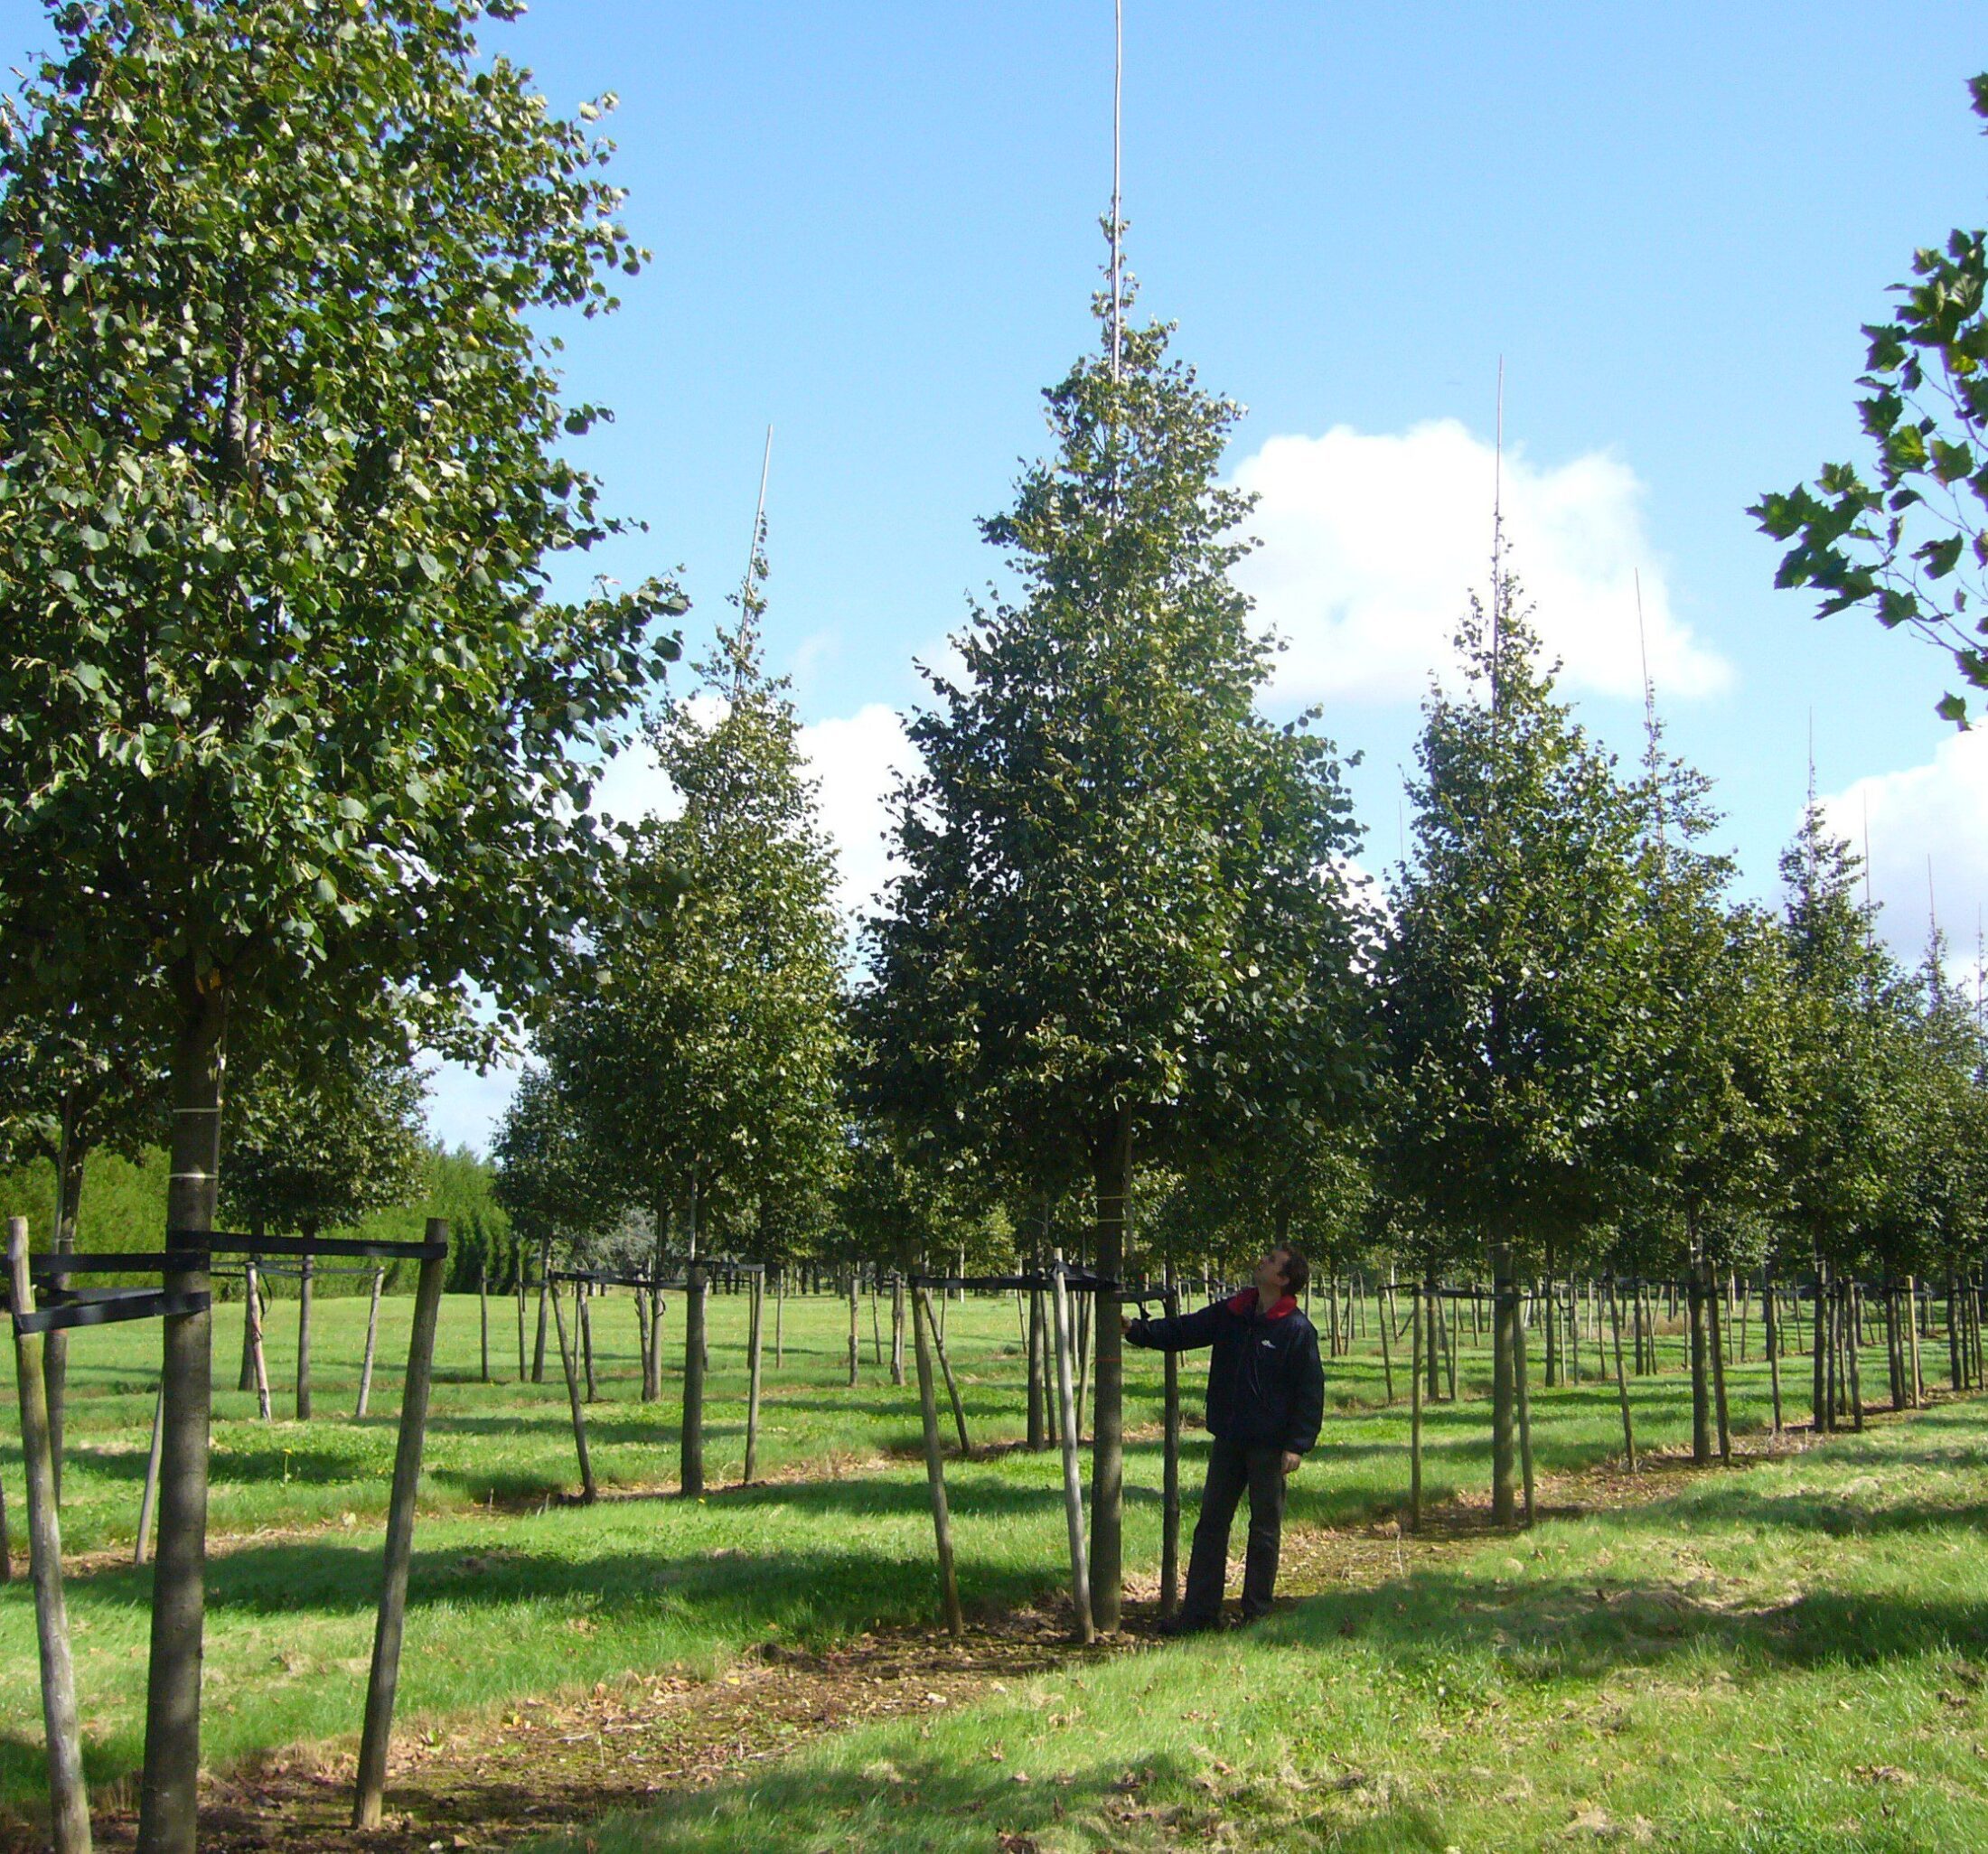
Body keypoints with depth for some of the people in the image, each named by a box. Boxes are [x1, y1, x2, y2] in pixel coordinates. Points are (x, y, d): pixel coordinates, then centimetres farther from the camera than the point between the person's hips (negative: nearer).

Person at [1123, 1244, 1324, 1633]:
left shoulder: (1298, 1330, -11)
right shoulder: (1230, 1314, 5)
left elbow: (1311, 1391, -11)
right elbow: (1181, 1331, 9)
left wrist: (1298, 1445, -16)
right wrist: (1137, 1329, -4)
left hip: (1269, 1445, -6)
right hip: (1228, 1440, 6)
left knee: (1264, 1530, 6)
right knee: (1211, 1524, 9)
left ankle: (1256, 1613, 17)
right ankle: (1198, 1611, 15)